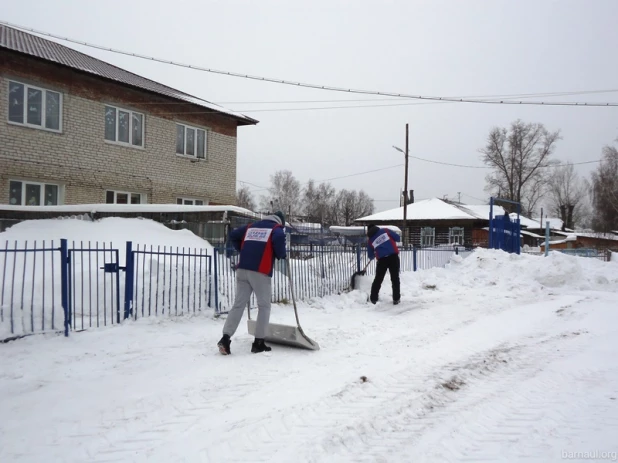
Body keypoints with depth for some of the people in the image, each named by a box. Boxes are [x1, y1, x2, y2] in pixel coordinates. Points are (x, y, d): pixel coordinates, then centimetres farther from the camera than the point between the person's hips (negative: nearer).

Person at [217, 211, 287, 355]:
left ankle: (225, 338, -8)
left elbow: (233, 235, 23)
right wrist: (281, 255, 0)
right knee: (264, 306, 7)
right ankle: (259, 342, 6)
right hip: (261, 272, -5)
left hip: (242, 269, 5)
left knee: (238, 304, 5)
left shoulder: (251, 227, 23)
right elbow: (279, 239, -17)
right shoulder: (277, 229, 6)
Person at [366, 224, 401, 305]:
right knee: (395, 278, 9)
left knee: (378, 279, 14)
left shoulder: (370, 240, 12)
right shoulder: (385, 230, 9)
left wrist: (372, 257, 41)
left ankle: (373, 298, 17)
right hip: (393, 256, 0)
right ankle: (396, 299, 9)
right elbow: (398, 238, 5)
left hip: (382, 259, 1)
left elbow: (371, 256, 17)